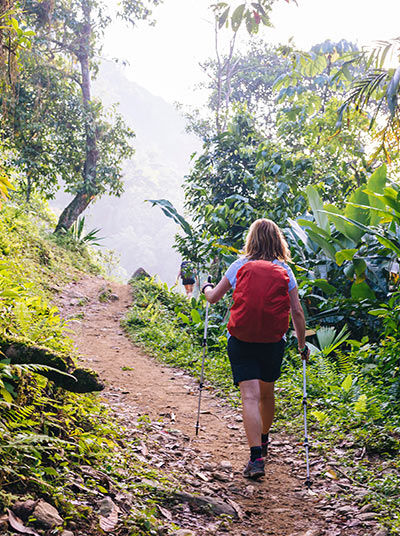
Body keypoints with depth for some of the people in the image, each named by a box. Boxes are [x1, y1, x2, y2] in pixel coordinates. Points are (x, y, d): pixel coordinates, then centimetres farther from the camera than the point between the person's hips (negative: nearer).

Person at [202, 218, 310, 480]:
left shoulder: (239, 266, -1)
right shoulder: (285, 271, 1)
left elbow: (213, 297, 9)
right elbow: (297, 313, 1)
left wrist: (207, 288, 31)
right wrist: (302, 345, 12)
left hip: (241, 341, -2)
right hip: (273, 342, 2)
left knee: (250, 397, -7)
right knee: (267, 394, 21)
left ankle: (256, 458, -17)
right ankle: (263, 441, 43)